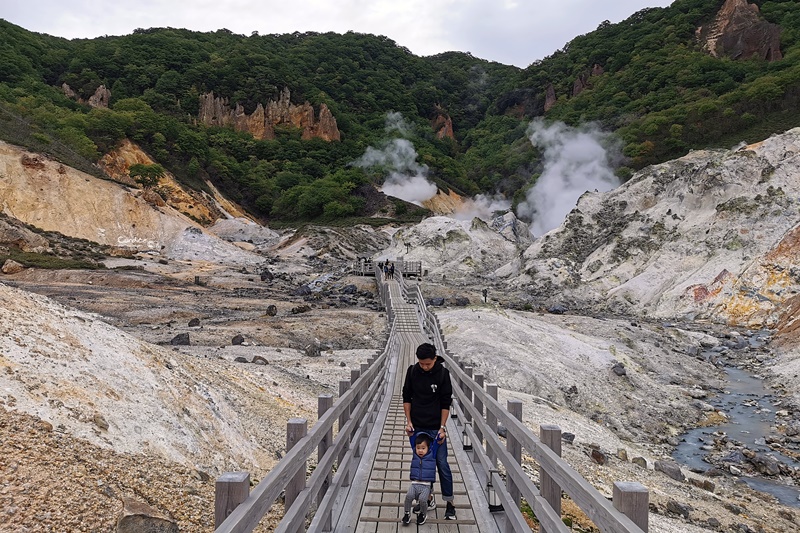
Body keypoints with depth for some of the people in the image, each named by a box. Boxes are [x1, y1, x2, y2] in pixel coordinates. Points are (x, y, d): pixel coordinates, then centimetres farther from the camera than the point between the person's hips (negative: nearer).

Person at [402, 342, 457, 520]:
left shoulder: (442, 373, -10)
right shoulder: (412, 371, -4)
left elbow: (446, 403, -6)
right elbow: (407, 397, 5)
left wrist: (442, 427, -10)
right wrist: (409, 422, -1)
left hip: (436, 428, -3)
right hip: (416, 427, 3)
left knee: (442, 465, -1)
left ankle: (449, 503, 11)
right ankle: (428, 498, 26)